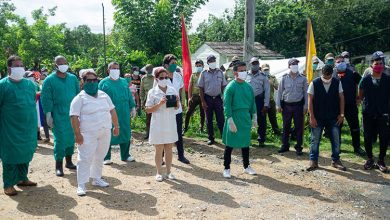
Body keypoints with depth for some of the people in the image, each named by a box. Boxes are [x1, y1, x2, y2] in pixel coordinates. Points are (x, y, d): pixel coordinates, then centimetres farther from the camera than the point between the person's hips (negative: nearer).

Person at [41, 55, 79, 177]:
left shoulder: (73, 78, 7)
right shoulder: (49, 80, -3)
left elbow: (78, 94, 12)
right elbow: (46, 99, -4)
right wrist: (48, 115, -8)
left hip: (73, 114, 4)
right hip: (58, 115, -4)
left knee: (71, 138, 10)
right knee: (60, 139, -3)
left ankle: (69, 161, 25)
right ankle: (58, 165, 8)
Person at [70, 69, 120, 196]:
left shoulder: (104, 95, 11)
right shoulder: (80, 98, -6)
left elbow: (112, 111, 16)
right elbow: (74, 117, -11)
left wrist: (116, 126, 12)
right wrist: (77, 134, -17)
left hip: (105, 133, 6)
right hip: (88, 134, -6)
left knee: (100, 157, 15)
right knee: (85, 158, -4)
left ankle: (96, 178, 30)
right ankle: (81, 184, 3)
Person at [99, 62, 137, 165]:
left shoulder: (124, 82, 13)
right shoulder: (104, 83, 0)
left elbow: (129, 96, 17)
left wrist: (132, 107, 13)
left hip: (124, 114, 4)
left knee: (125, 133, 9)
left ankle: (125, 155, 22)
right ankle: (106, 157, 14)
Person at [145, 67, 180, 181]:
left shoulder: (173, 90, 4)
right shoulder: (152, 92, -7)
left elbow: (176, 108, 11)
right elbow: (148, 110, -9)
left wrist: (177, 102, -11)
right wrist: (159, 104, -22)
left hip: (170, 124, 3)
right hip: (158, 125, -3)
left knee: (169, 149, 12)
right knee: (159, 150, 6)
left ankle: (168, 171, 25)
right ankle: (159, 172, 20)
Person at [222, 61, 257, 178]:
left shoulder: (248, 87, 6)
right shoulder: (230, 87, -11)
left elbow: (252, 103, 14)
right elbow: (227, 105, -14)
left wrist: (254, 117, 12)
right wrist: (230, 121, -18)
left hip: (246, 118, 6)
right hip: (234, 118, -5)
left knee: (246, 143, 16)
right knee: (230, 145, 3)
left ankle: (246, 166, 30)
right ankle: (227, 168, 15)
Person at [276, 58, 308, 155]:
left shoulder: (302, 78, 1)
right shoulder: (284, 78, 2)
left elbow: (306, 92, 4)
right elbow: (279, 92, 5)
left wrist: (305, 106, -1)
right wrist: (278, 105, 0)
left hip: (298, 105, -1)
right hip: (286, 105, 1)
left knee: (299, 127, 4)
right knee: (286, 126, 8)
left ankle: (298, 147, 14)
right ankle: (285, 145, 20)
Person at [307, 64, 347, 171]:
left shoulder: (337, 83, -1)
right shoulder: (314, 83, -8)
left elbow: (341, 98, 5)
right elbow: (310, 100, -7)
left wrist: (341, 114, 0)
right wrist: (312, 117, -10)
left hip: (333, 118, 2)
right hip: (318, 118, -2)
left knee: (336, 139, 7)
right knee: (315, 140, 4)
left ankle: (335, 160, 22)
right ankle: (313, 161, 16)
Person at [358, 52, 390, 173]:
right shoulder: (365, 79, 0)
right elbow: (360, 96, 9)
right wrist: (367, 104, 7)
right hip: (368, 114, 0)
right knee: (368, 138, 7)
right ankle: (370, 159, 24)